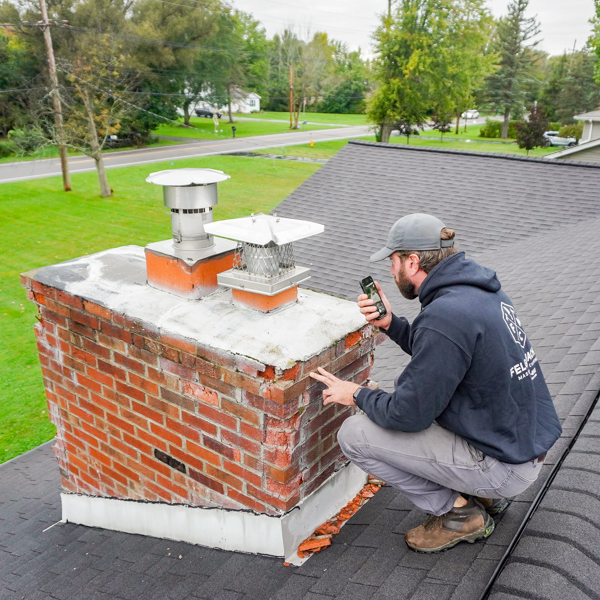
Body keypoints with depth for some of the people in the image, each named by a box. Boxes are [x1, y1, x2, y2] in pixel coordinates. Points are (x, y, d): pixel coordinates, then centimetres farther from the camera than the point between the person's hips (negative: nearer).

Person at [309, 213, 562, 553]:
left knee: (354, 434, -9)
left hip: (505, 465, -9)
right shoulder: (481, 289, 2)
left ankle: (459, 513, 5)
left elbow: (408, 415, -20)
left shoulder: (445, 316, -27)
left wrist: (356, 395, -3)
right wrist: (390, 324, 4)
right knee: (410, 383, 23)